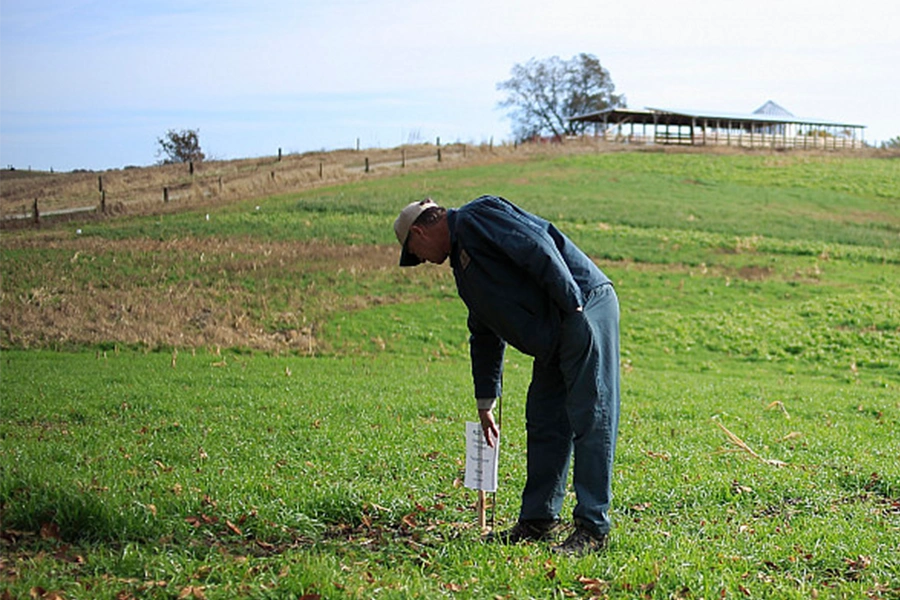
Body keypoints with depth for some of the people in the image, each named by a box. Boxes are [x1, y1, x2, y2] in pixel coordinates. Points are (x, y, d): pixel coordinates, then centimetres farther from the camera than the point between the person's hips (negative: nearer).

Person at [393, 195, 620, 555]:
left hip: (584, 311, -10)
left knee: (590, 420, -9)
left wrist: (573, 307, -22)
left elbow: (539, 249, -19)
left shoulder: (475, 218, -6)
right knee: (543, 426, 12)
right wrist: (485, 403, 33)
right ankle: (539, 520, 19)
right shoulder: (462, 259, 24)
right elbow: (485, 335, 30)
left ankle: (593, 528, -9)